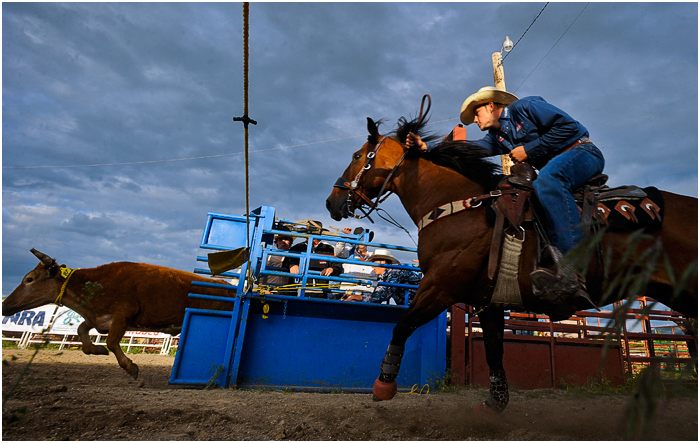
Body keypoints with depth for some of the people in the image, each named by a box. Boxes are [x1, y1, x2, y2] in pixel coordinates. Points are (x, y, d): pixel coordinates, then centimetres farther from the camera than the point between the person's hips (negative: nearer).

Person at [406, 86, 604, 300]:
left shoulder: (524, 107, -3)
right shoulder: (497, 137, 18)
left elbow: (568, 126, -11)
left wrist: (528, 150, -11)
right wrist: (425, 148, -5)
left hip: (582, 153, -8)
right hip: (553, 167, 8)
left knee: (548, 177, -38)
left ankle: (574, 271, -48)